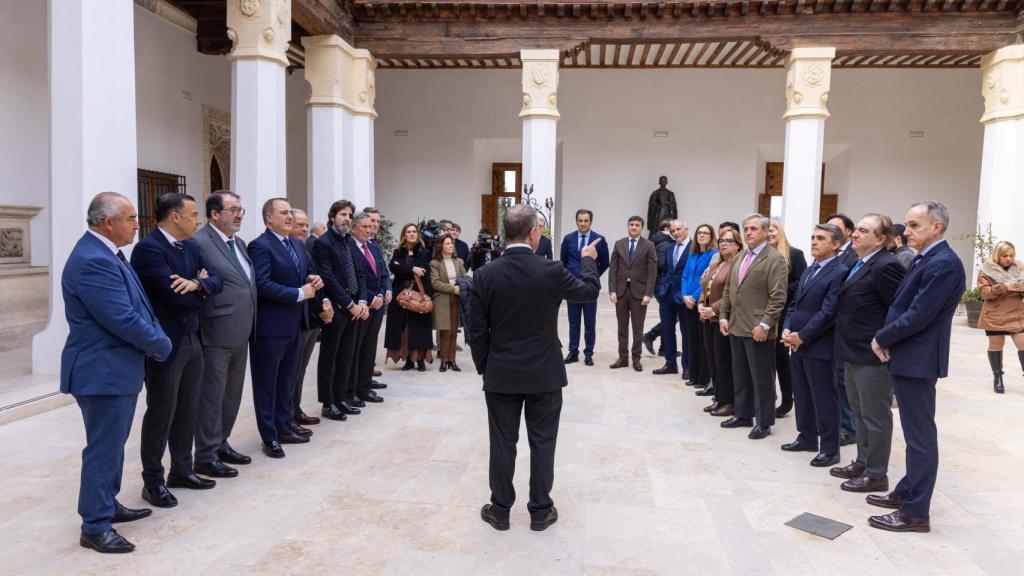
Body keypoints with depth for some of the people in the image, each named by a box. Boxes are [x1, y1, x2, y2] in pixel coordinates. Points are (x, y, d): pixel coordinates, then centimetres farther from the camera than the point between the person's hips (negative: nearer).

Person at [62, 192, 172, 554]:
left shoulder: (106, 254, 11)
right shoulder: (93, 260, -23)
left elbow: (136, 307, 15)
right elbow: (123, 320, -25)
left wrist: (155, 340, -1)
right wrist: (162, 345, -11)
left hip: (117, 368, 10)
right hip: (103, 371, -10)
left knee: (113, 444, 20)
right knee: (104, 448, -1)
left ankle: (108, 506, 34)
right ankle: (95, 526, 10)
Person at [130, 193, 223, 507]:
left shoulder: (190, 247, 10)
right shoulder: (148, 248, -17)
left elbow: (217, 281, 3)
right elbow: (175, 295, -23)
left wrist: (196, 284, -18)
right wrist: (200, 290, -3)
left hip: (193, 340, 8)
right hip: (165, 344, -8)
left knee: (188, 411, 16)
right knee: (161, 414, 3)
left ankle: (182, 470, 29)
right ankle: (153, 481, 17)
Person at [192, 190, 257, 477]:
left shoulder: (239, 243, 14)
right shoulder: (200, 242, -14)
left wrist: (249, 325, 12)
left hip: (240, 333, 9)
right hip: (217, 334, -9)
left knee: (232, 394, 18)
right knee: (211, 396, 3)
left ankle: (221, 444, 32)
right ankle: (206, 456, 14)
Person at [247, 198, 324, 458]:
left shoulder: (297, 244, 13)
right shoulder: (260, 246, -13)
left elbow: (303, 274, 22)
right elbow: (262, 285, -23)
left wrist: (313, 280, -2)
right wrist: (300, 294, -19)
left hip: (294, 323, 8)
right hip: (270, 326, -8)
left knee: (286, 381, 17)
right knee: (267, 383, 5)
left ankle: (284, 428, 29)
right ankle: (269, 437, 14)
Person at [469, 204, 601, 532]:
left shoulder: (485, 276, -8)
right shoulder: (551, 271, -13)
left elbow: (477, 330, -3)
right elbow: (591, 290, 5)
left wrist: (483, 367, 10)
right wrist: (588, 260, 23)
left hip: (501, 375, 1)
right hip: (544, 374, -1)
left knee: (503, 443, 11)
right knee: (542, 443, 11)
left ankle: (500, 510, 22)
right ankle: (540, 511, 22)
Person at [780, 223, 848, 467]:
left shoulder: (840, 272, -12)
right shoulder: (808, 271, 17)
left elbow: (828, 312, -19)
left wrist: (801, 336, -15)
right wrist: (787, 329, -1)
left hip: (818, 346, -8)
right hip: (798, 344, 8)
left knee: (824, 399, 0)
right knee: (802, 395, 16)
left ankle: (829, 448, 10)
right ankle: (807, 437, 29)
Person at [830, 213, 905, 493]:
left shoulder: (886, 265, -17)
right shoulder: (858, 264, 13)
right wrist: (846, 346, 14)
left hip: (873, 355, -9)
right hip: (853, 352, 10)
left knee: (875, 416, 3)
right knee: (860, 413, 19)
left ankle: (876, 474, 14)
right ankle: (862, 462, 32)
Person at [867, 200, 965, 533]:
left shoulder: (943, 263, -19)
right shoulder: (924, 259, 13)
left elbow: (918, 316, -23)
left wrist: (881, 339, -9)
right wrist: (887, 340, 0)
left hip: (917, 359, -10)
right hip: (908, 357, 10)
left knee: (920, 436, -2)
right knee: (915, 433, 19)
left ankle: (916, 513, 7)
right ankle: (908, 491, 31)